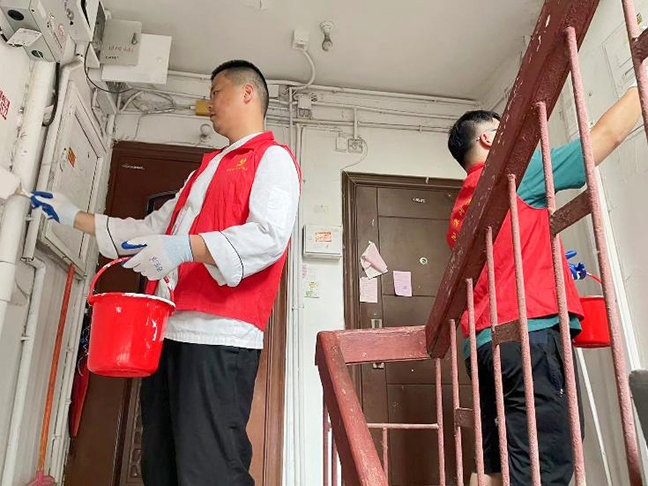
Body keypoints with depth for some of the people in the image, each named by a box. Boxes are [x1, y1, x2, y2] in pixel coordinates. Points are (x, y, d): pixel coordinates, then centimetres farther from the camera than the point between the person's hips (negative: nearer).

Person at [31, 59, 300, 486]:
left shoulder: (273, 158, 2)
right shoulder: (209, 168, 28)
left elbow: (269, 236, -16)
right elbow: (150, 230, 30)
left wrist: (184, 248, -24)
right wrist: (75, 217, 30)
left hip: (220, 337, -8)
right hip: (171, 333, 9)